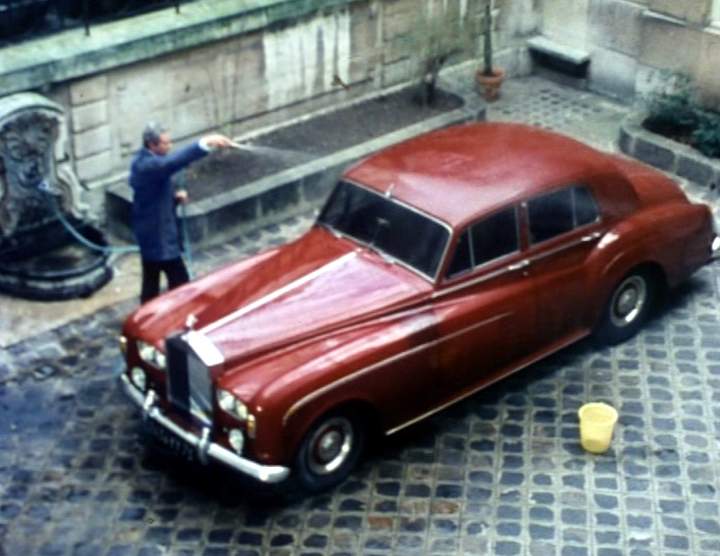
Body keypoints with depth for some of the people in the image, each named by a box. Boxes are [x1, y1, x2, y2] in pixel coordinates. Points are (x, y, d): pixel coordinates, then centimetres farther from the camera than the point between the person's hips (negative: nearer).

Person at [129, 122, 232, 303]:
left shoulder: (143, 161, 6)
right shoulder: (148, 165, -26)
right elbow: (172, 162, -47)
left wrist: (174, 196, 1)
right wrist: (204, 144, -56)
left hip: (150, 230, 10)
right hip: (159, 234, -10)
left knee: (151, 279, 20)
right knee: (179, 281, -3)